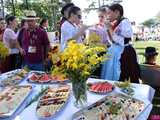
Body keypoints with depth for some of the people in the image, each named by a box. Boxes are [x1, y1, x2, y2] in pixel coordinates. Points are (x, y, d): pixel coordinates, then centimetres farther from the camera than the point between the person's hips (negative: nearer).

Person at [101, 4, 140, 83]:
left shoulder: (124, 22, -14)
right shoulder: (115, 23, 9)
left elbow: (122, 42, -21)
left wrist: (110, 29, -17)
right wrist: (108, 29, 5)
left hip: (124, 54, -8)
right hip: (116, 53, 8)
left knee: (120, 78, -4)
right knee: (114, 76, 14)